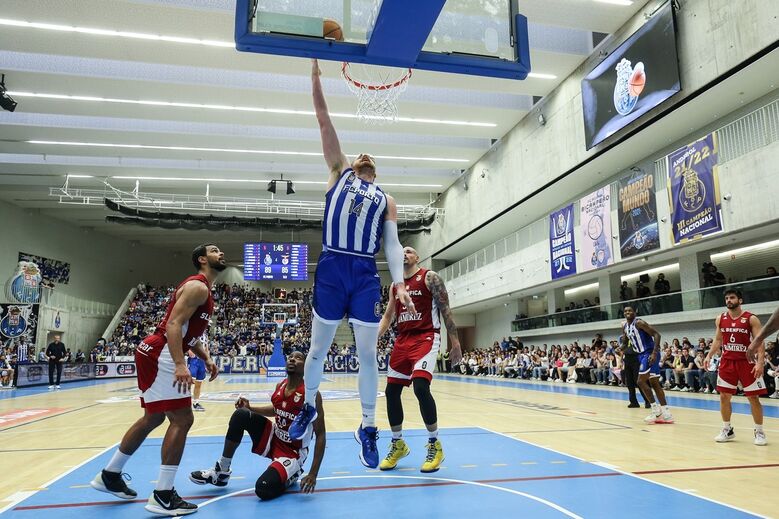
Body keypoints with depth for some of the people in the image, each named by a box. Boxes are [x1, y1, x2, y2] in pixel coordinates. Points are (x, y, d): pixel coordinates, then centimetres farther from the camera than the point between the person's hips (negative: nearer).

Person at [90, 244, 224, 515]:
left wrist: (206, 358, 10)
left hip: (157, 355, 11)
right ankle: (163, 496, -5)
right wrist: (180, 364, -32)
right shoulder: (197, 287, -13)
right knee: (182, 420, -11)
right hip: (159, 355, -11)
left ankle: (109, 475, 36)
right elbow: (173, 324, -24)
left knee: (153, 418, 21)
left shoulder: (203, 291, 19)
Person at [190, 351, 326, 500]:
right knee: (240, 415, -14)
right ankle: (222, 471, 0)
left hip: (293, 452, -6)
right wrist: (250, 408, 1)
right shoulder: (280, 386, -2)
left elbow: (320, 435, -20)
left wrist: (313, 474, -26)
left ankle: (292, 474, 5)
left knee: (263, 489, -28)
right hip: (273, 439, 7)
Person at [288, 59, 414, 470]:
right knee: (318, 348, 8)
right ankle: (308, 408, 30)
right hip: (331, 269, -1)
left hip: (366, 275, 1)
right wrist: (315, 72, 12)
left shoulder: (386, 200, 20)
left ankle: (368, 428, 15)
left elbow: (392, 244, 9)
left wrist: (399, 283, -6)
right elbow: (324, 119, 15)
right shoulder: (339, 173, 18)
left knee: (367, 354, 3)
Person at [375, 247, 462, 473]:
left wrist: (455, 342, -10)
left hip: (425, 337, -7)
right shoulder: (395, 285, 18)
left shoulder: (430, 277, 0)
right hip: (402, 340, 7)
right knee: (391, 391, 5)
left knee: (420, 386, -24)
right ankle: (398, 444, 24)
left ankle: (435, 445, -6)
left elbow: (445, 310, -4)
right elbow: (387, 316, 20)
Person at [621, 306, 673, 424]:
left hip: (650, 353, -9)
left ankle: (656, 409, 0)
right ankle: (666, 414, 12)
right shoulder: (624, 326, 10)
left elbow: (656, 334, -20)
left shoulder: (639, 322, -16)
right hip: (641, 354, 9)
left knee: (641, 381, -10)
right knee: (654, 383, 9)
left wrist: (654, 353, -27)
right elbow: (625, 343, 21)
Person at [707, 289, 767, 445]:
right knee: (724, 396, 5)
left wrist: (760, 362, -22)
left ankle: (759, 432, 15)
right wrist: (709, 356, 4)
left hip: (746, 362, -4)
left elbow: (759, 342, -11)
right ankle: (727, 430, 18)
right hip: (727, 362, 4)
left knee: (753, 397, 0)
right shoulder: (720, 319, 6)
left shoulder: (751, 319, -7)